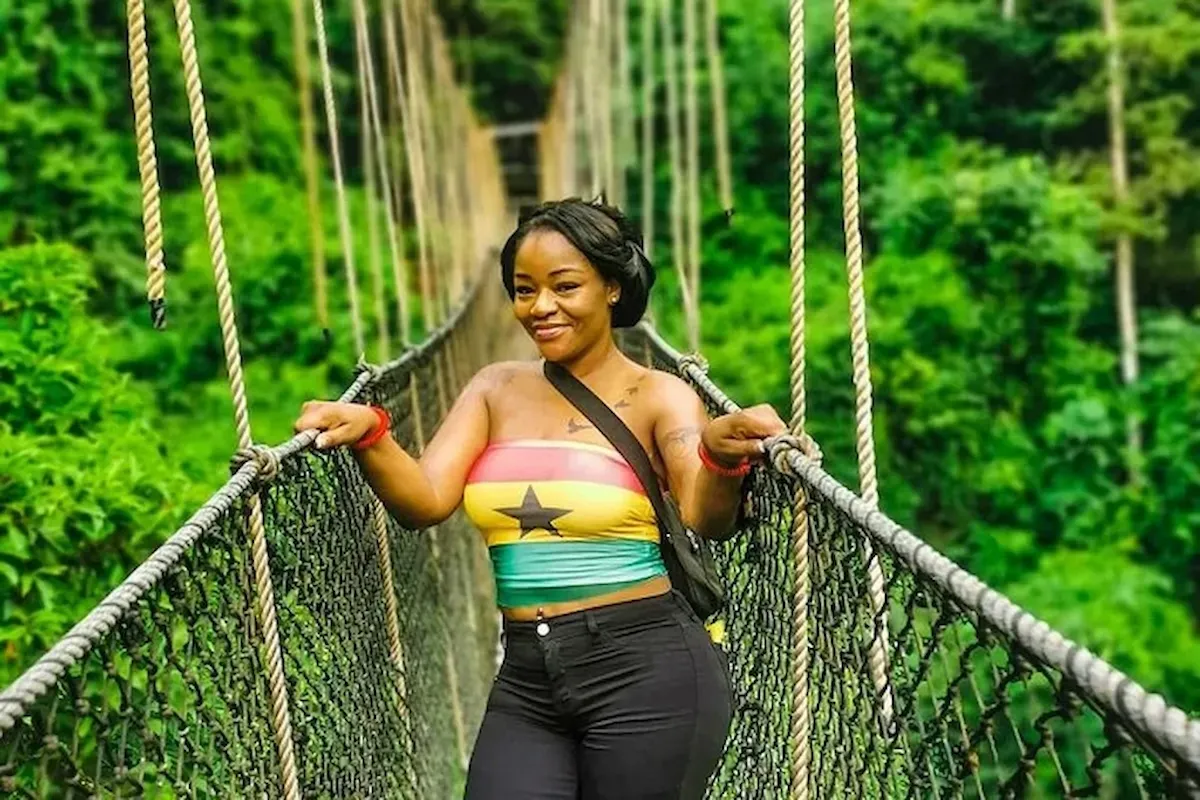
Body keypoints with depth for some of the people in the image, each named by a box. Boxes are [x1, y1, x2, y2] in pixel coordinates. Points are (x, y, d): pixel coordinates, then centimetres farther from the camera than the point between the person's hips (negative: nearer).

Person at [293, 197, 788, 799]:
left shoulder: (658, 396, -6)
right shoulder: (497, 389, 6)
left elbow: (706, 521, -21)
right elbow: (425, 501, -5)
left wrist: (723, 458, -43)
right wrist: (368, 438, -25)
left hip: (648, 673, -3)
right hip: (525, 681, 4)